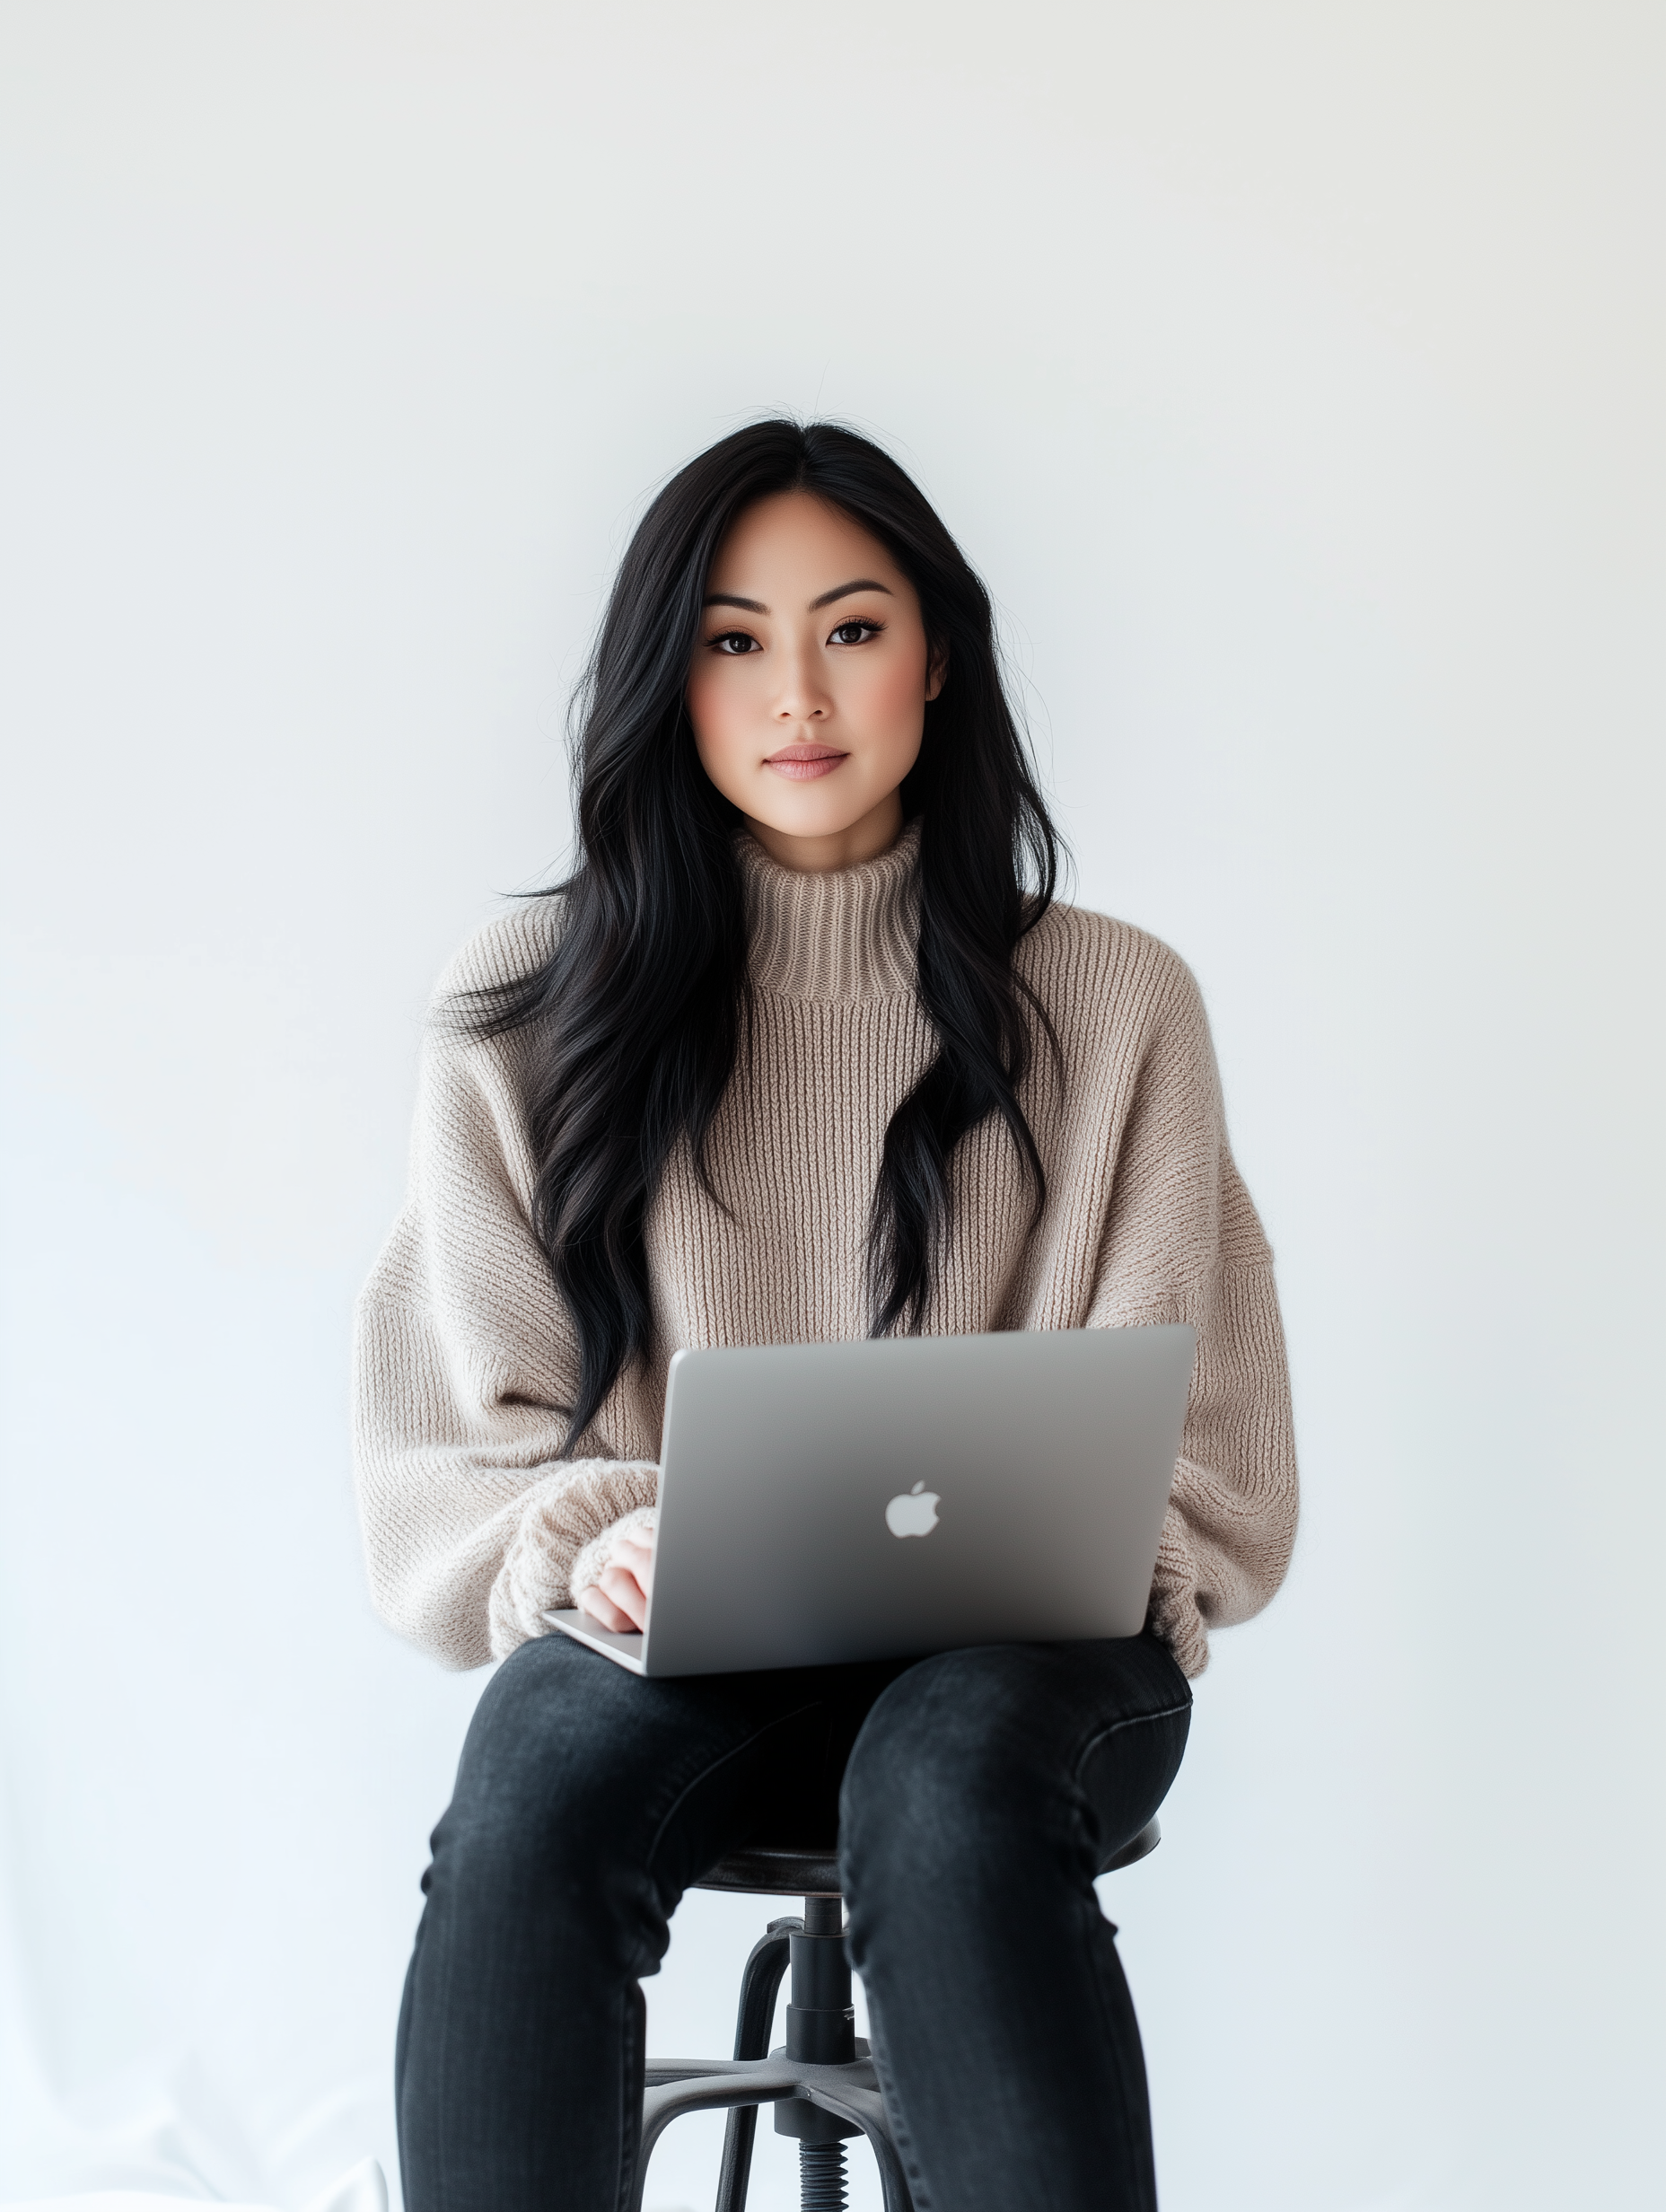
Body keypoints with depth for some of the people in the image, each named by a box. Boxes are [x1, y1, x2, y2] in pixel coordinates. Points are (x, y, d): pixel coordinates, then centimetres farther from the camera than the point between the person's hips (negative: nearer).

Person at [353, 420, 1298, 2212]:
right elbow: (459, 1443, 7)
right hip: (665, 1651, 1)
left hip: (1017, 1652, 0)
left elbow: (1185, 1455, 7)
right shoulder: (533, 1007, 7)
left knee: (948, 1790, -36)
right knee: (534, 1793, -34)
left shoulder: (1110, 1004, 7)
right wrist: (594, 1545, -14)